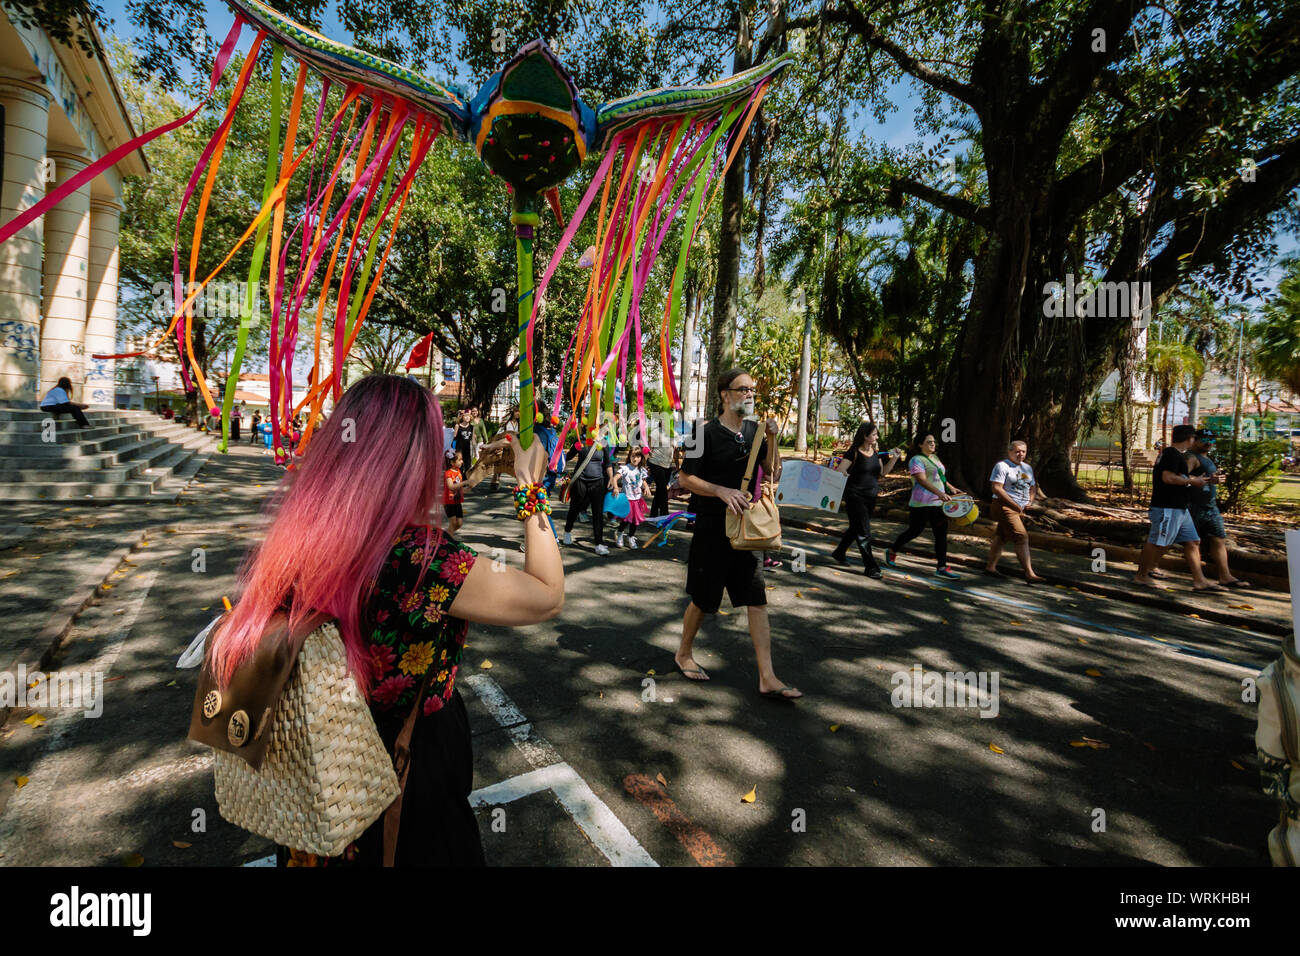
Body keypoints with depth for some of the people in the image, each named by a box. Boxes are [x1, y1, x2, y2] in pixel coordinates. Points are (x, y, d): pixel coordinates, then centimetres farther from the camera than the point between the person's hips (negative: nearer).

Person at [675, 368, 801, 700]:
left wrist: (771, 439, -5)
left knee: (757, 600, 2)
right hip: (712, 527, -5)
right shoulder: (707, 432, -10)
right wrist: (722, 491, -24)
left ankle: (767, 678, 7)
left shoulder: (754, 431, 7)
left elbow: (771, 473, 9)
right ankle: (684, 653, 33)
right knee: (704, 598, 7)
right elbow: (686, 479, -10)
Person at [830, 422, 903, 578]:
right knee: (863, 532, -7)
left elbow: (882, 473, 13)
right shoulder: (854, 453, -12)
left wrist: (894, 459, 3)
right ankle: (870, 567, -1)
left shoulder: (876, 453, 9)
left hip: (870, 496, 7)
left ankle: (839, 553, 38)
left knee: (856, 528, 19)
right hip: (855, 496, -7)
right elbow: (839, 471, -13)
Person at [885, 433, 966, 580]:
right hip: (921, 504, -8)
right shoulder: (917, 460, -11)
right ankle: (891, 551, 24)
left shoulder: (935, 458, 17)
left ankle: (942, 568, 6)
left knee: (942, 534, 2)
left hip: (938, 503, 8)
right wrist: (940, 493, -32)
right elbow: (922, 480, -23)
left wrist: (951, 488, 17)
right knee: (914, 531, 1)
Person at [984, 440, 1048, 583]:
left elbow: (1032, 487, 25)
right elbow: (997, 488, -17)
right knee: (1021, 537, -13)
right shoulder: (1002, 466, -9)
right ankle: (1029, 573, -12)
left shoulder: (1027, 468, 16)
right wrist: (1014, 505, -17)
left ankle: (990, 566, 21)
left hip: (1019, 508, 8)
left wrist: (1030, 501, 5)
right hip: (1004, 506, -8)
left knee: (1001, 536, 13)